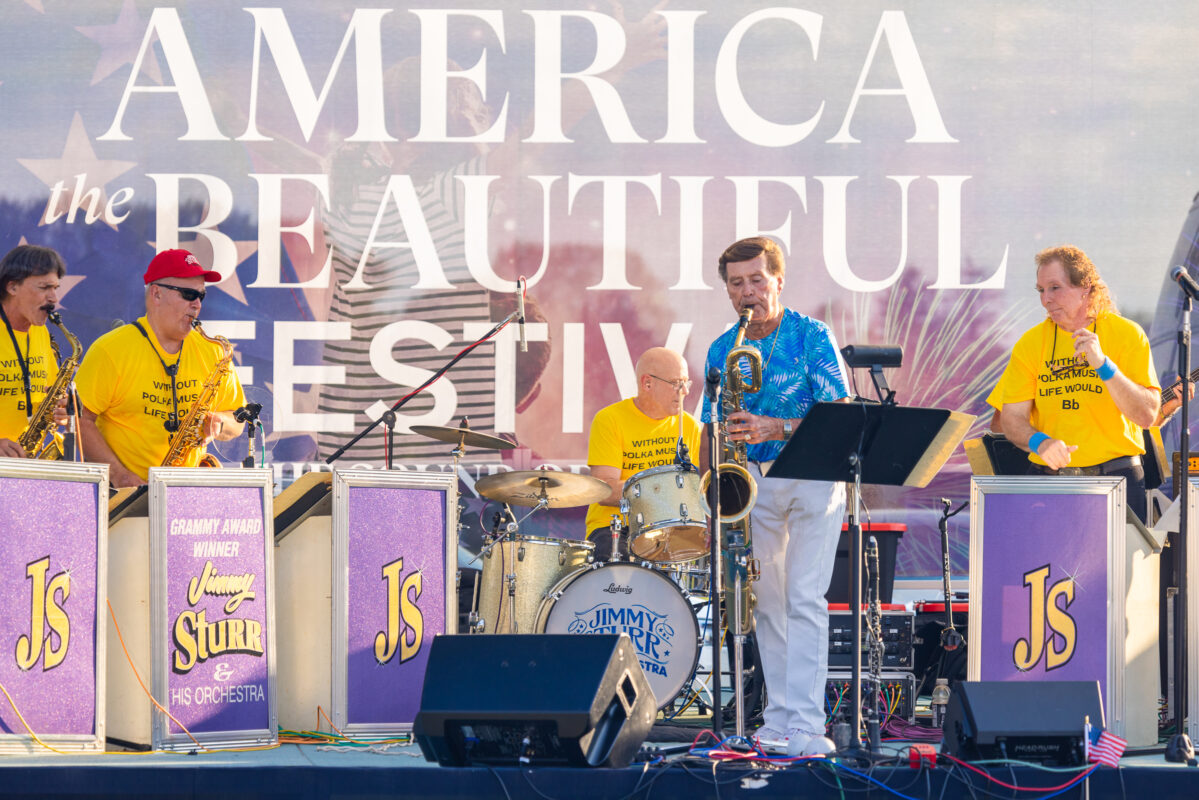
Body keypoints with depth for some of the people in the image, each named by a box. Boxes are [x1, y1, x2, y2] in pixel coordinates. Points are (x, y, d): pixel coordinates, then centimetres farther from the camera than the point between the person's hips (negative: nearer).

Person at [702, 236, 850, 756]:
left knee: (805, 599, -13)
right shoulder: (721, 351, 7)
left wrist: (778, 428, -26)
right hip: (754, 482, 4)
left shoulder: (812, 337, -6)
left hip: (813, 476, -4)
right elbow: (713, 428, 11)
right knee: (767, 601, 7)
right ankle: (777, 717, 15)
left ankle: (805, 724, -17)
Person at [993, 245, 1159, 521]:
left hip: (1116, 477, -1)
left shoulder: (1126, 334, 0)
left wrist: (1102, 364, -19)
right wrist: (1039, 443, -19)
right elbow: (1012, 418, 2)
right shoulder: (1031, 343, 6)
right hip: (1047, 481, 2)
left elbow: (1147, 416, -9)